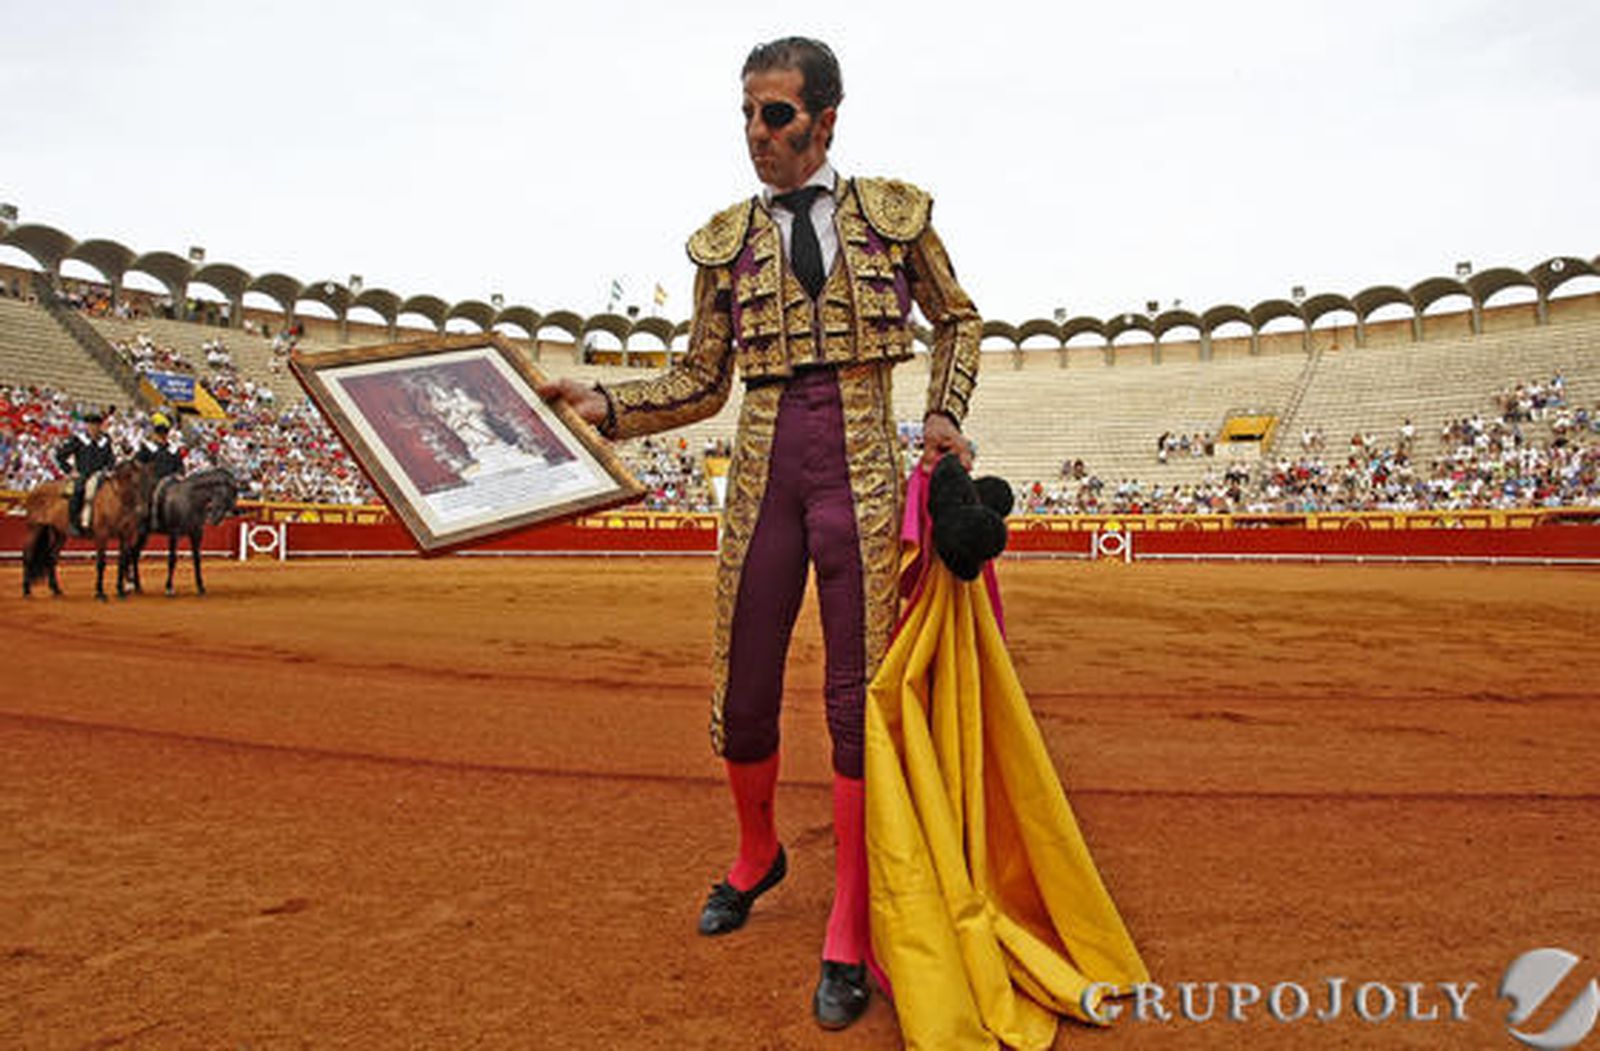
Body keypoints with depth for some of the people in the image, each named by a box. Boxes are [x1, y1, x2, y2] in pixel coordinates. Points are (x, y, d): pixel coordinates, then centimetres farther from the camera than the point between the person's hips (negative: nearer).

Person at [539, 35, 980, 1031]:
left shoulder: (894, 212, 7)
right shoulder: (726, 240, 10)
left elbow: (958, 322, 18)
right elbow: (700, 385, 10)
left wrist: (944, 417, 3)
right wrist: (604, 403, -5)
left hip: (863, 471, -2)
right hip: (763, 472, 2)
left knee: (859, 699, -2)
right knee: (742, 697, 6)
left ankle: (849, 945, 12)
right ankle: (757, 856, 38)